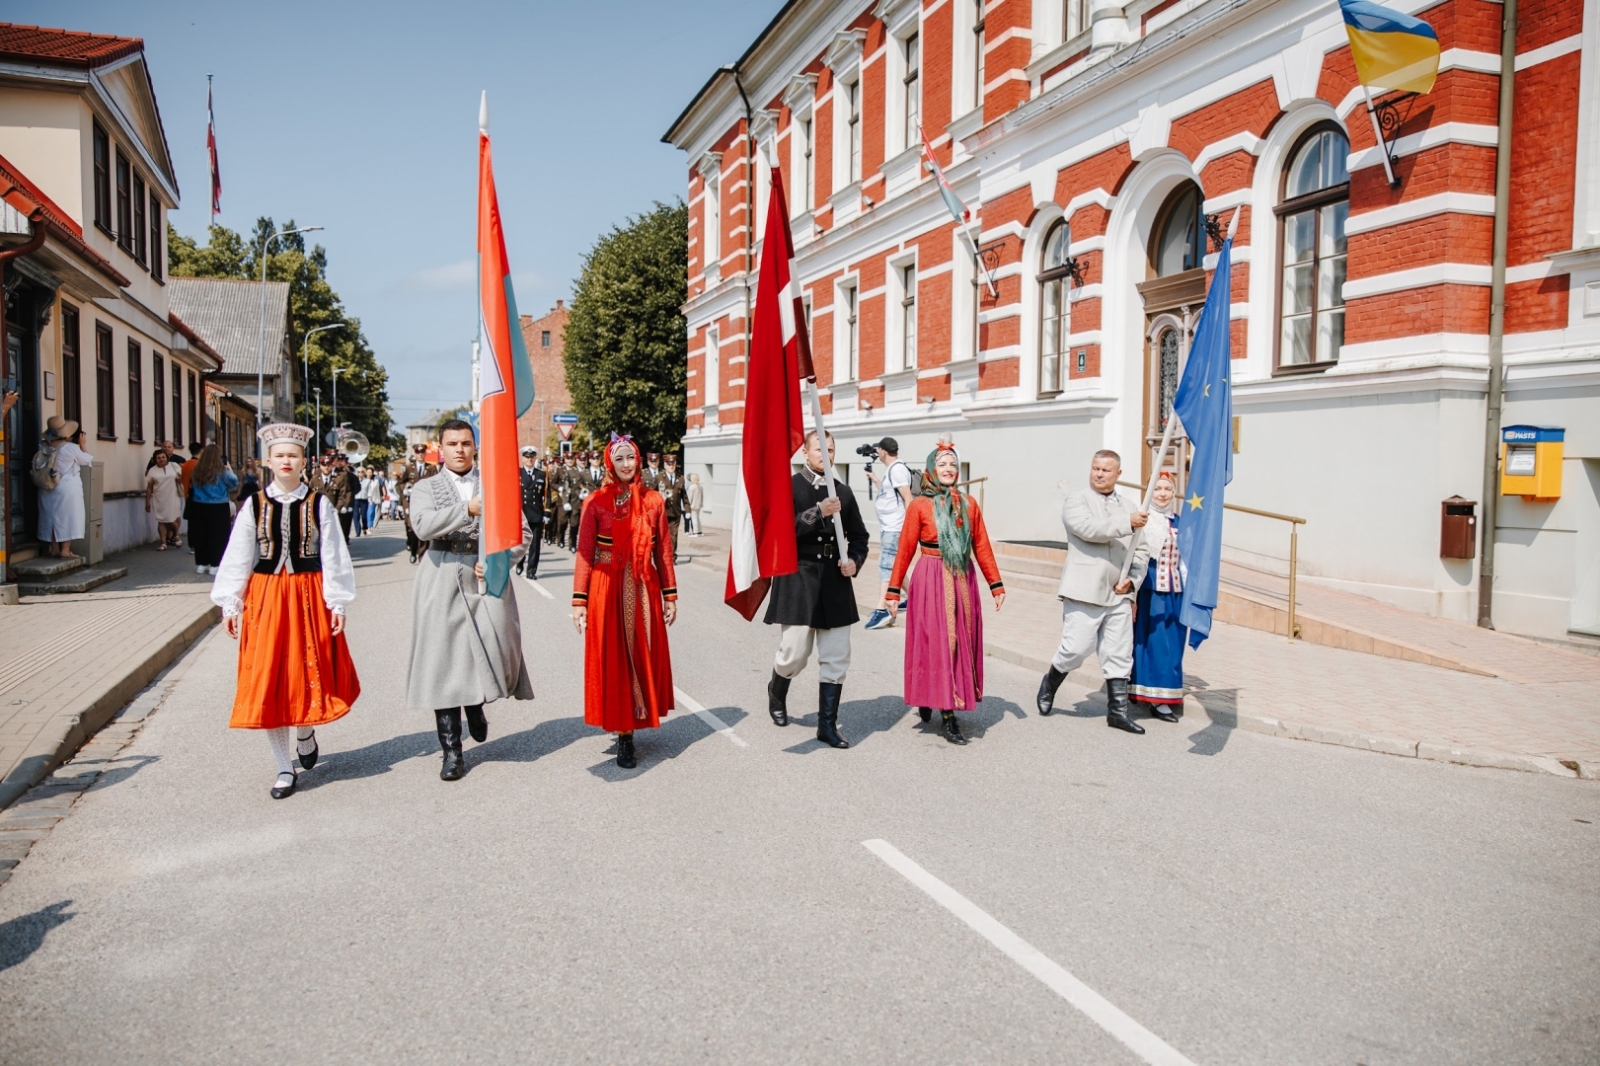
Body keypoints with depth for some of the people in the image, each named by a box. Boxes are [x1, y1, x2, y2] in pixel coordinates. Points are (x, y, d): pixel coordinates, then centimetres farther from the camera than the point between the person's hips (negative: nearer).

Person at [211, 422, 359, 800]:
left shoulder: (318, 504, -1)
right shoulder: (253, 505, 1)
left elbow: (333, 556, -2)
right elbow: (238, 558, 3)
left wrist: (337, 602, -6)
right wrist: (230, 604, 0)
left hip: (309, 595, -1)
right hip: (265, 598, 1)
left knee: (310, 675, 4)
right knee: (268, 682, 2)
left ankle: (305, 733, 38)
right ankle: (285, 768, 13)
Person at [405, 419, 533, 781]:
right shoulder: (425, 488, 8)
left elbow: (520, 533, 8)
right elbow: (423, 527, -12)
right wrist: (468, 509, -24)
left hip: (488, 578, 1)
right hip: (442, 581, 0)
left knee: (498, 653, -11)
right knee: (443, 661, 0)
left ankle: (476, 706, 24)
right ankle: (451, 750, 11)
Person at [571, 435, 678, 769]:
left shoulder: (654, 500, 5)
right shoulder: (596, 501, -2)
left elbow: (663, 551, 7)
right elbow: (584, 553, -3)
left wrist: (670, 594, 7)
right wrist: (579, 600, -8)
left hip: (644, 590, 3)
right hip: (607, 589, -2)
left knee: (643, 655, 8)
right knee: (613, 659, 2)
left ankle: (633, 723, 24)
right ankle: (623, 735, 10)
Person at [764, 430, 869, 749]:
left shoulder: (843, 492, 9)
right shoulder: (790, 487, -3)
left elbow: (859, 536, 16)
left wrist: (854, 560, -3)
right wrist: (818, 512, -24)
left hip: (835, 583, 4)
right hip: (798, 581, -4)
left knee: (836, 659, 4)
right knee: (794, 655, -1)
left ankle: (827, 725, 15)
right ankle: (776, 691, 33)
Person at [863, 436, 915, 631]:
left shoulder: (897, 469, -15)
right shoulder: (891, 470, 15)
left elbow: (908, 498, -20)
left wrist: (909, 525, -23)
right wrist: (874, 478, 33)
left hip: (894, 529, -11)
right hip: (888, 527, 11)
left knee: (886, 567, -15)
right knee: (894, 566, 17)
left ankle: (882, 611, -21)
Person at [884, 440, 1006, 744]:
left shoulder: (969, 504, 6)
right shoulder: (920, 506, -4)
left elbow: (982, 547, 7)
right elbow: (905, 550, -3)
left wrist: (996, 585, 4)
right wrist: (893, 590, -4)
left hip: (963, 582, 4)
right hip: (931, 581, -4)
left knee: (961, 641, 9)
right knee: (936, 643, -3)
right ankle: (948, 717, 3)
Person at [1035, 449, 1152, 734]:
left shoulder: (1128, 508, 17)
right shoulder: (1076, 500, 2)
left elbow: (1142, 551, 17)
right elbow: (1089, 528, -17)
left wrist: (1132, 580, 2)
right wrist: (1127, 524, -15)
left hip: (1118, 595, 5)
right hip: (1084, 592, -5)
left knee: (1119, 656, 6)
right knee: (1076, 649, -6)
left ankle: (1117, 711, 15)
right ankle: (1048, 687, 20)